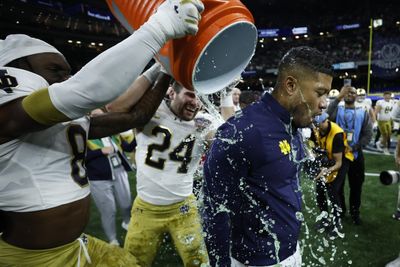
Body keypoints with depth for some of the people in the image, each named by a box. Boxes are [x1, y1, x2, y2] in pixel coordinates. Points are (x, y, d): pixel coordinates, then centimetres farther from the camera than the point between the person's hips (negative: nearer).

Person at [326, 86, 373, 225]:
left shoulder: (363, 113, 4)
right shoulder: (337, 110, 2)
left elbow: (368, 134, -3)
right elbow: (327, 116, -24)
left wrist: (354, 147, -17)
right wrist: (338, 97, -27)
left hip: (356, 154, 1)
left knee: (356, 186, 11)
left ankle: (355, 212, 29)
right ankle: (339, 210, 31)